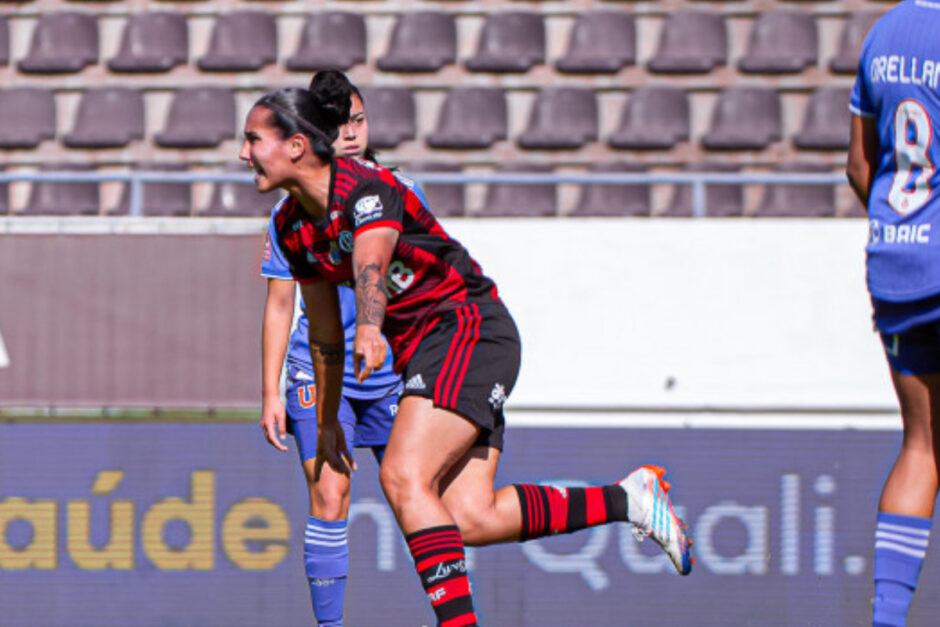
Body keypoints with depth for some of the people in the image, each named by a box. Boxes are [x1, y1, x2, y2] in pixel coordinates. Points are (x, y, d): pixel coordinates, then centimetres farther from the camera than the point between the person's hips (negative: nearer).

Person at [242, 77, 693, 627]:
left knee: (403, 477, -25)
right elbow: (324, 326, 19)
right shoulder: (292, 226, 6)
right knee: (470, 520, -5)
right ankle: (627, 499, 9)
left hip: (471, 330, -8)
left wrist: (370, 331, -60)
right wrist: (327, 418, 25)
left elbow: (371, 265, -41)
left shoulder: (367, 188, -20)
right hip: (422, 351, 8)